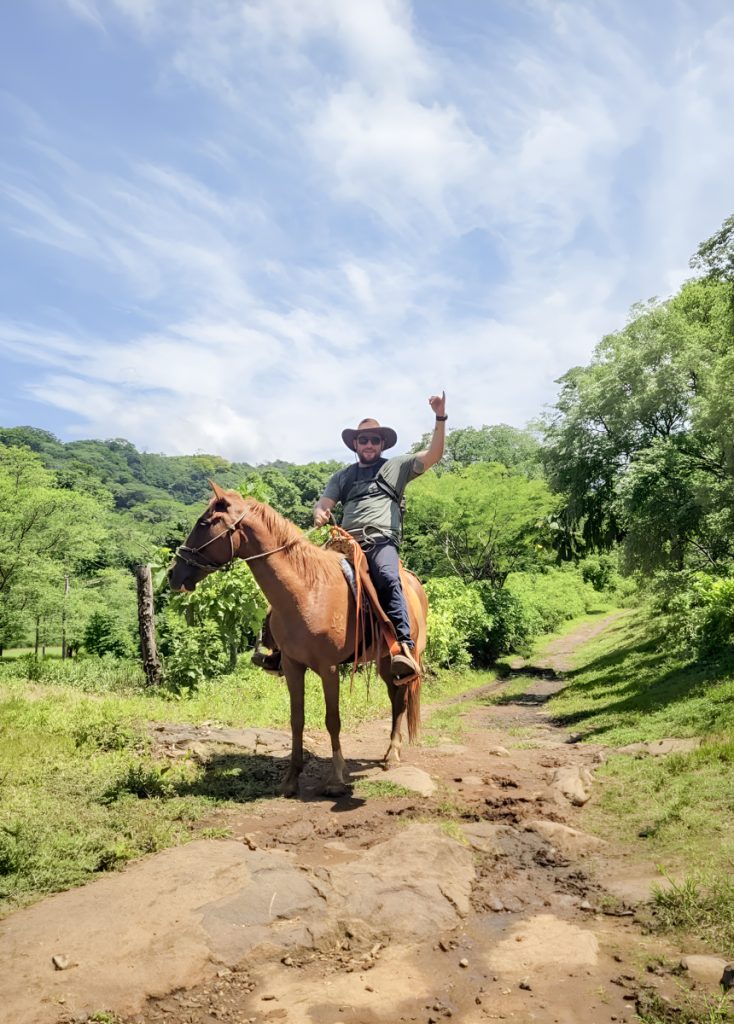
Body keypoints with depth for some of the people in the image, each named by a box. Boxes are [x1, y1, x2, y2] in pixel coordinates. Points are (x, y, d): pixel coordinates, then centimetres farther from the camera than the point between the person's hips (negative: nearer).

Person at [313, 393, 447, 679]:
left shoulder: (397, 467, 19)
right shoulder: (342, 477, 27)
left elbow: (433, 455, 9)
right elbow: (323, 503, 16)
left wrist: (440, 417, -1)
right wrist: (320, 514, -9)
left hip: (382, 541, -3)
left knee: (388, 579, -34)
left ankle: (403, 648, -44)